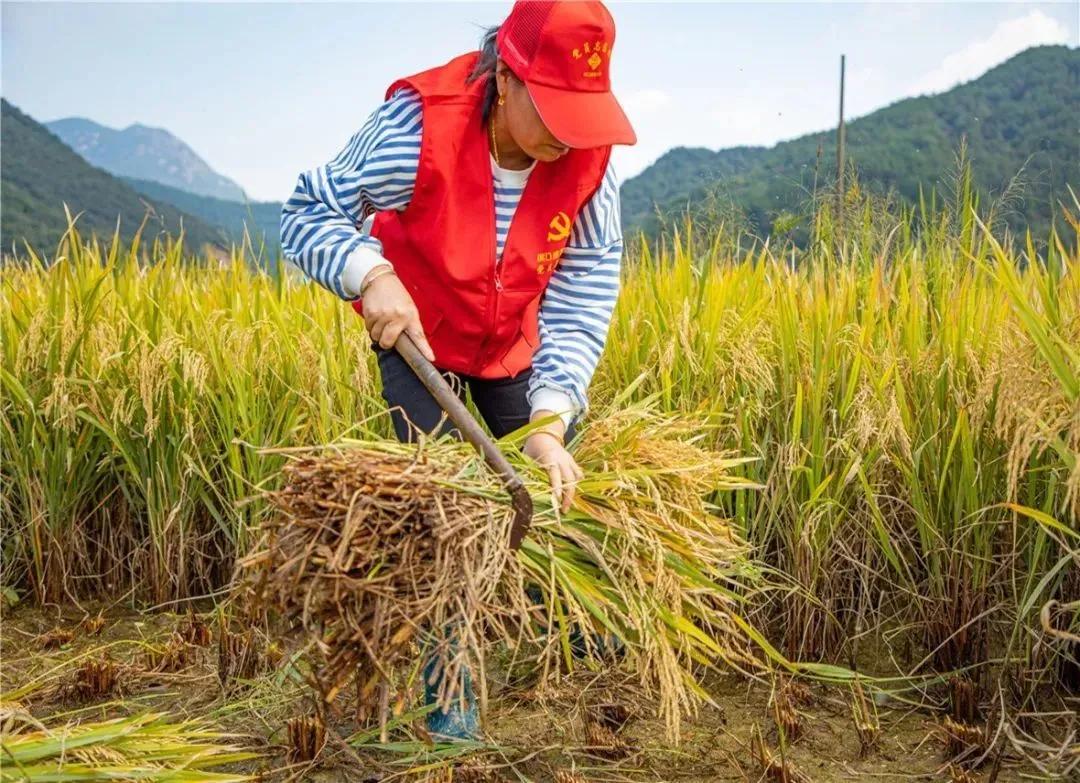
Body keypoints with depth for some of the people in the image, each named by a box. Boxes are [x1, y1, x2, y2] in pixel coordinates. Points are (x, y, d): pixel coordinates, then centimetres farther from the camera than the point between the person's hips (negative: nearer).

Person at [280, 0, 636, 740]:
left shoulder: (589, 156, -26)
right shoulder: (418, 128, -35)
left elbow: (585, 295, -26)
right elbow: (307, 212, -23)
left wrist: (550, 419, -37)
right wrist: (371, 273, -42)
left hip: (516, 344, 3)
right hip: (418, 339, -3)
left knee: (552, 482, 10)